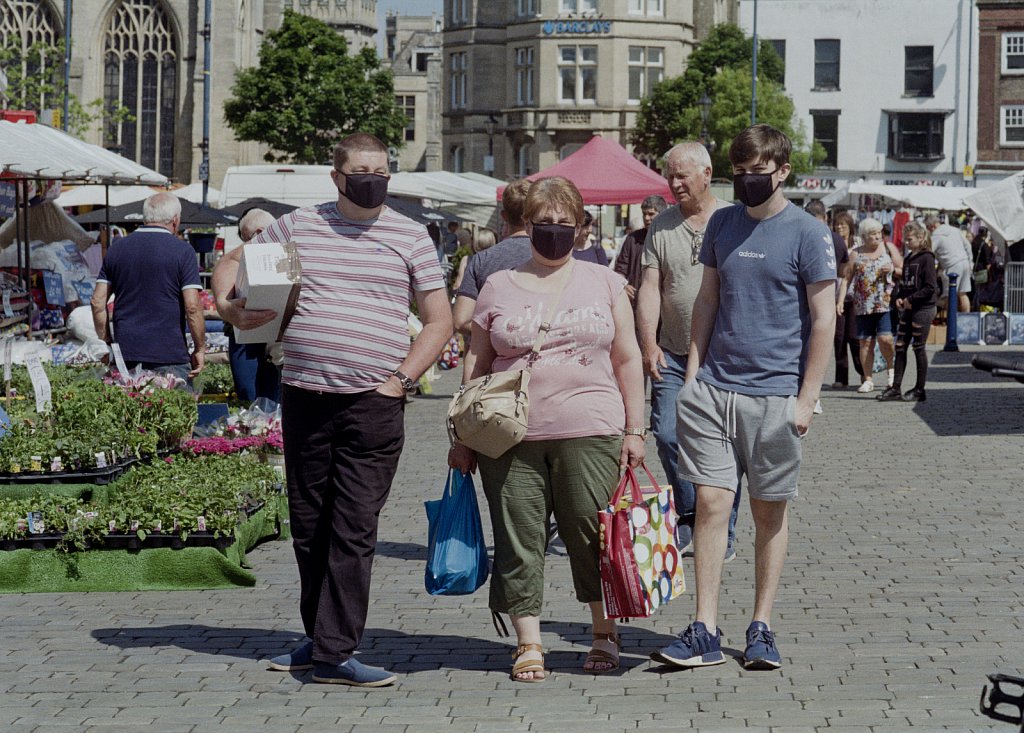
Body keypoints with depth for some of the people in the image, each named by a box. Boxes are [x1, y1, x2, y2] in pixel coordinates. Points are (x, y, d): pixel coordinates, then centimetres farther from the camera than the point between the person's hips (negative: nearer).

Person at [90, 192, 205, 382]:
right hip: (170, 357, -4)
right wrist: (200, 349, 0)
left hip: (125, 354, 4)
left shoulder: (116, 249, 10)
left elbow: (98, 302, 8)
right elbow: (192, 307, -9)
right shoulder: (182, 251, -4)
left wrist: (107, 344, 17)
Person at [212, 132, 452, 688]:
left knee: (354, 533, -6)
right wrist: (228, 306, -1)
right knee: (309, 528, 9)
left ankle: (335, 653, -6)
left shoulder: (409, 237, 7)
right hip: (304, 397, 2)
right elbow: (231, 265, 20)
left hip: (373, 406, -2)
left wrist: (402, 378, -4)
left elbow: (439, 320, 8)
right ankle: (320, 637, 22)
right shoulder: (298, 226, 10)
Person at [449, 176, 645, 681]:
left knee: (593, 537, 1)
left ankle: (605, 635, 18)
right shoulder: (498, 288, 10)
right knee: (518, 541, 0)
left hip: (589, 434, -1)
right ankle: (528, 644, 9)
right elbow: (477, 368, 12)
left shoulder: (605, 283, 10)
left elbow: (627, 359, 11)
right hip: (511, 436, 1)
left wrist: (634, 430, 4)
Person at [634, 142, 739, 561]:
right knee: (668, 436, -6)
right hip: (673, 355, 2)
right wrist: (649, 344, -7)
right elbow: (650, 287, 5)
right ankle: (688, 519, 14)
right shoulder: (661, 227, 8)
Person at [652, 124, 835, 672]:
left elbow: (823, 319, -5)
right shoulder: (721, 224, 10)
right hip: (714, 387, 3)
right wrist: (692, 375, 8)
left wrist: (807, 397, -9)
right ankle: (705, 632, -1)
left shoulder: (807, 234, -4)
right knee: (711, 502, -3)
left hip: (775, 394, -3)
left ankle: (761, 628, 14)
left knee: (770, 510, 6)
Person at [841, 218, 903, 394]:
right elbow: (846, 279, 7)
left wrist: (893, 269, -10)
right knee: (865, 341, 2)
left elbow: (904, 271, 11)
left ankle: (890, 368, 12)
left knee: (885, 338, -14)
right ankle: (868, 380, 11)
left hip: (886, 302, -2)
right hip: (863, 305, 2)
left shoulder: (888, 248, 6)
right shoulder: (856, 254, 7)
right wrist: (841, 300, -2)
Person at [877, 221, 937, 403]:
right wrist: (898, 297, 4)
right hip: (908, 309, 8)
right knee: (900, 347, 5)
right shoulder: (908, 259, 15)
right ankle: (896, 388, 8)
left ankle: (919, 390, 6)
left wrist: (911, 299, -14)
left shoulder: (926, 258, -10)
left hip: (923, 308, -8)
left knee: (919, 348, -1)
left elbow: (930, 287, -15)